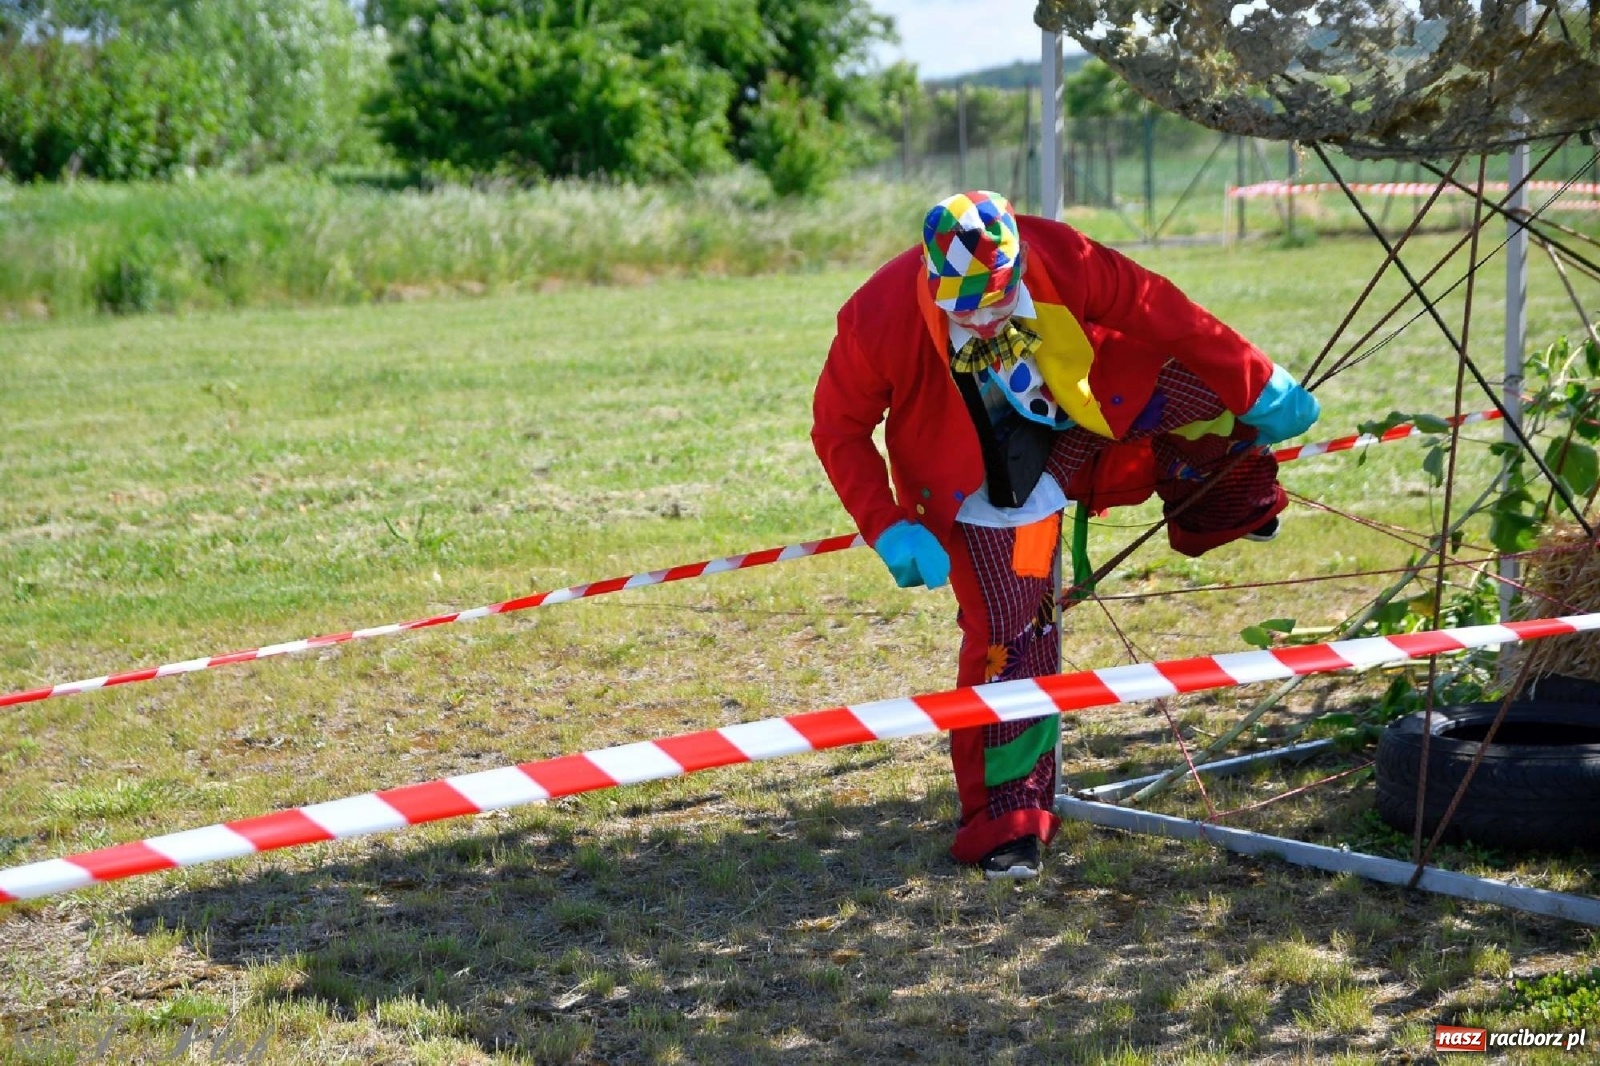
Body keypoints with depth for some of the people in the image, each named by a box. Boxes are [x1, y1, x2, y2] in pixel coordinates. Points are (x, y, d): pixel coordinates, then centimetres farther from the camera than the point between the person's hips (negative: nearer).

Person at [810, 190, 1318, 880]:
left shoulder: (1058, 258, -27)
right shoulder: (878, 319, -30)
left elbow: (1157, 312, -14)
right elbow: (838, 429, -15)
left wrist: (1259, 388, -8)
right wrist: (889, 530, -23)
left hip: (1078, 426, 3)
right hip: (983, 492, -3)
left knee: (1191, 377, -13)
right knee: (1004, 637, -9)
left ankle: (1215, 507, 20)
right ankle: (1003, 822, 9)